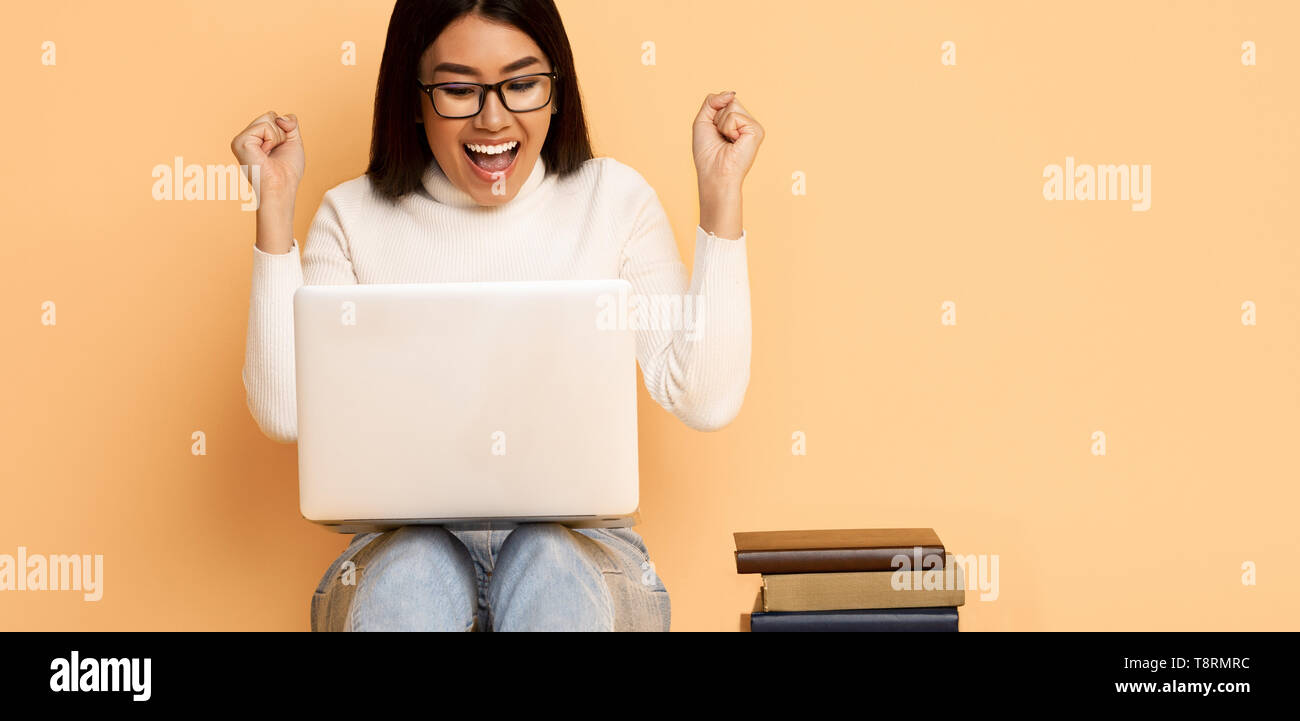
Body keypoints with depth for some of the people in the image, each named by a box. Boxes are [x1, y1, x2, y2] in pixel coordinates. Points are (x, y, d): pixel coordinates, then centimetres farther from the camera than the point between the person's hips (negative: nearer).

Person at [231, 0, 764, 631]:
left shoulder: (613, 198, 4)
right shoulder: (355, 217, 4)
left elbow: (705, 401, -5)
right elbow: (284, 413, -8)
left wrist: (721, 193, -7)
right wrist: (274, 206, -8)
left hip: (575, 536, 0)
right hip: (412, 538, 0)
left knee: (554, 573, -33)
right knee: (410, 581, -33)